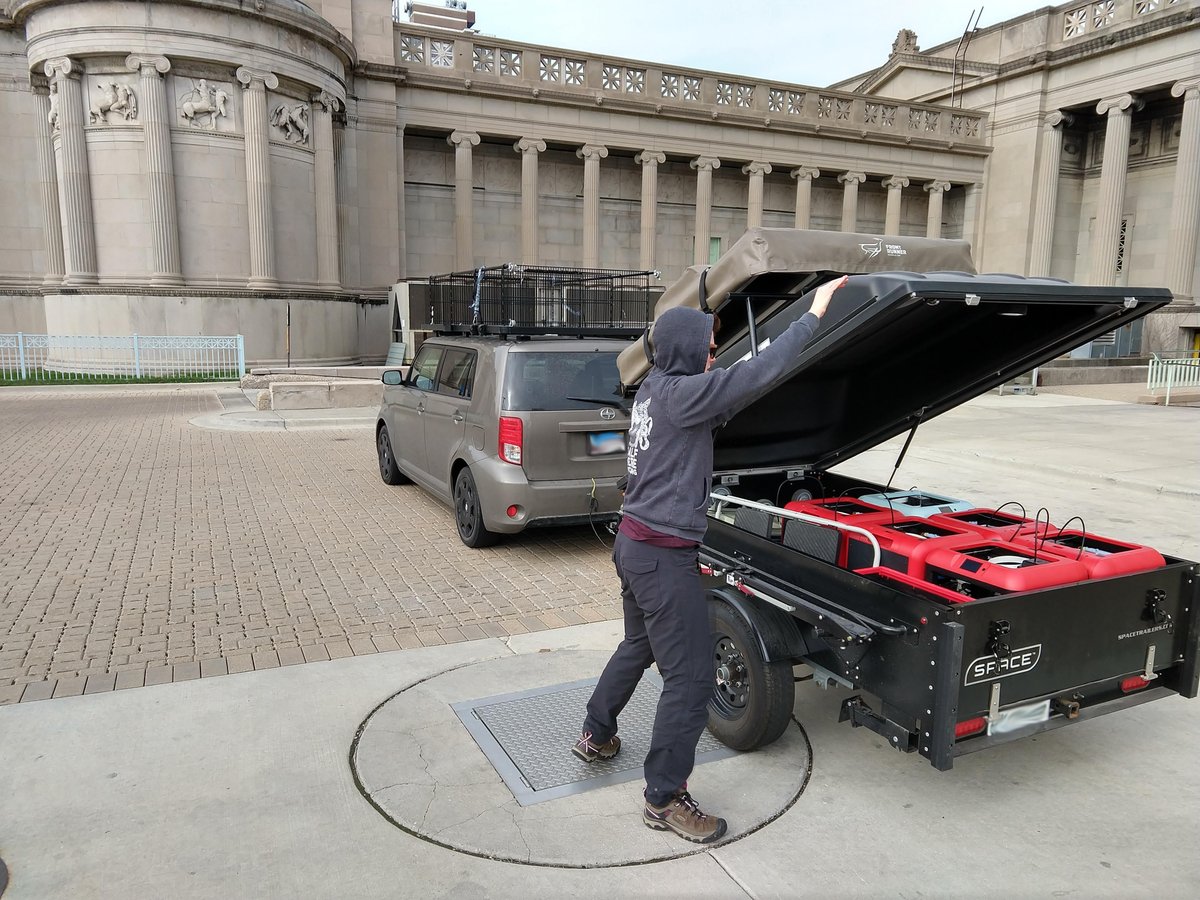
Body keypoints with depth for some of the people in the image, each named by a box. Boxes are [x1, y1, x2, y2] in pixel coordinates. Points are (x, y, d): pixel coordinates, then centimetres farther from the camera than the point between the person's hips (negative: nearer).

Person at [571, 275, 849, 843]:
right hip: (664, 556, -10)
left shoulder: (653, 389, 8)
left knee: (639, 644, 28)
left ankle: (596, 737, 45)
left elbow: (719, 410, 19)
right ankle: (664, 800, 13)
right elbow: (759, 374, -22)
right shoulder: (680, 393, -19)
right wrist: (813, 315, -14)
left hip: (633, 544, 10)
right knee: (690, 677, 0)